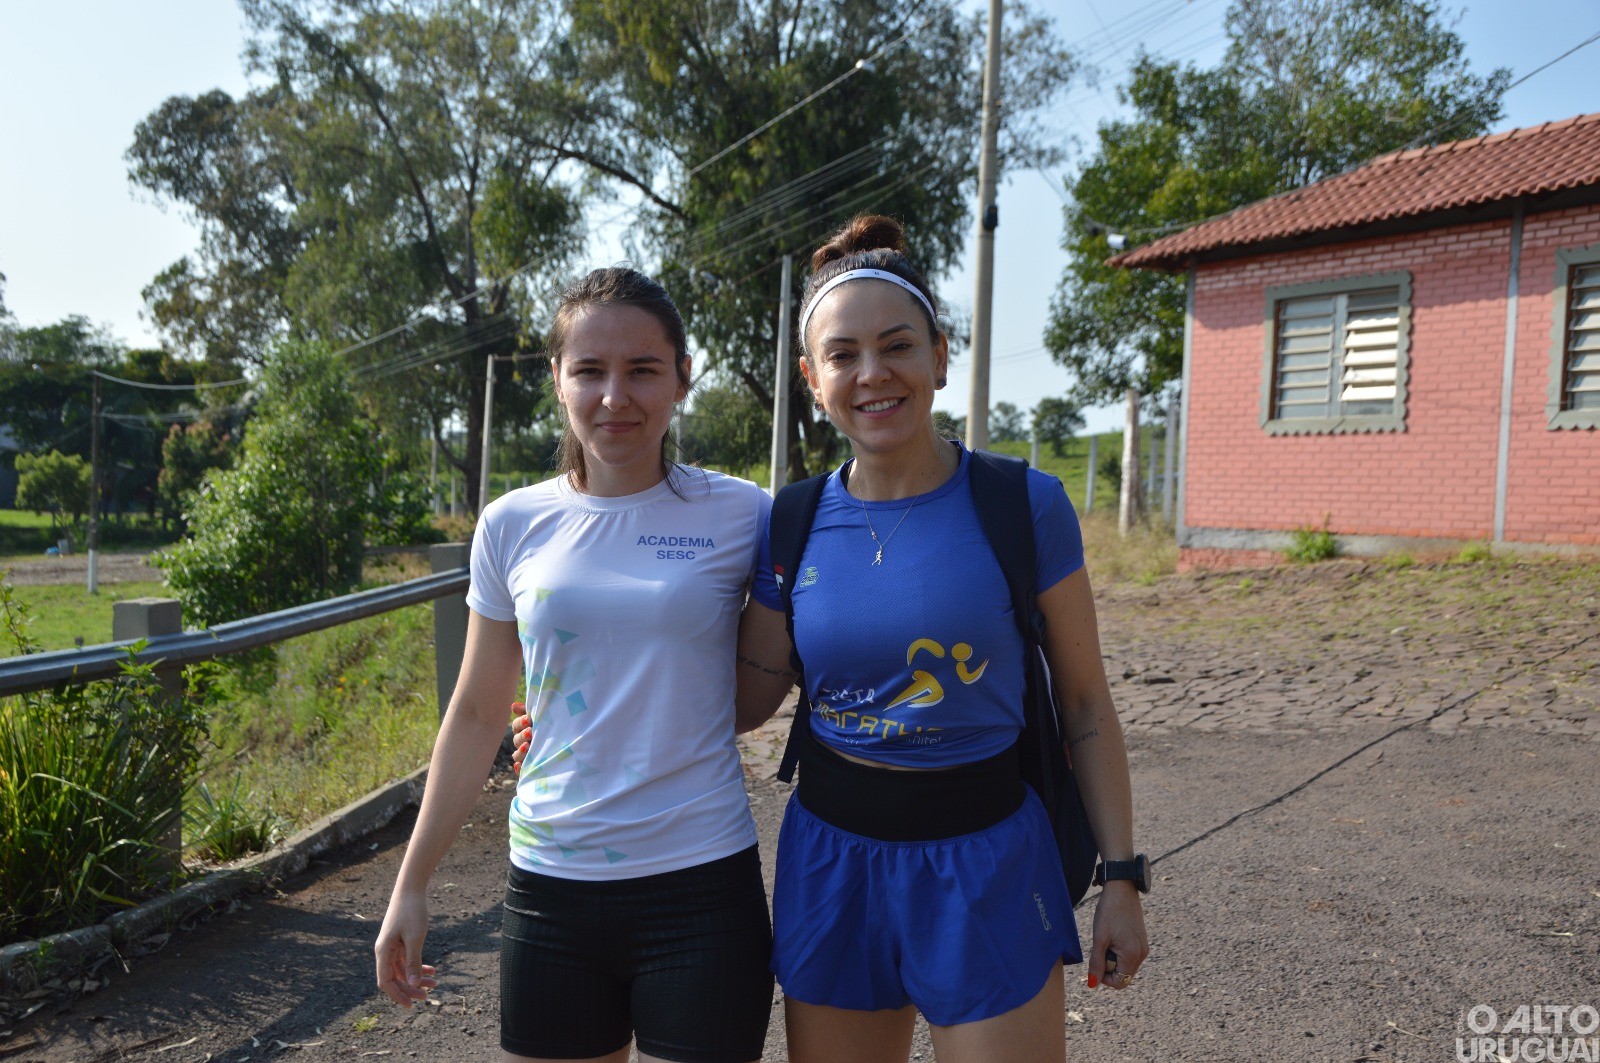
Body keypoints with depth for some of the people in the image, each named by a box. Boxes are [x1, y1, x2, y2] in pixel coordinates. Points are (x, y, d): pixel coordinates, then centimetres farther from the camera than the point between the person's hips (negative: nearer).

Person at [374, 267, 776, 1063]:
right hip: (550, 885, 2)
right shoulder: (513, 526, 1)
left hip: (702, 886, -2)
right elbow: (475, 716, 9)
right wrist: (411, 883, 10)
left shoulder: (741, 517, -6)